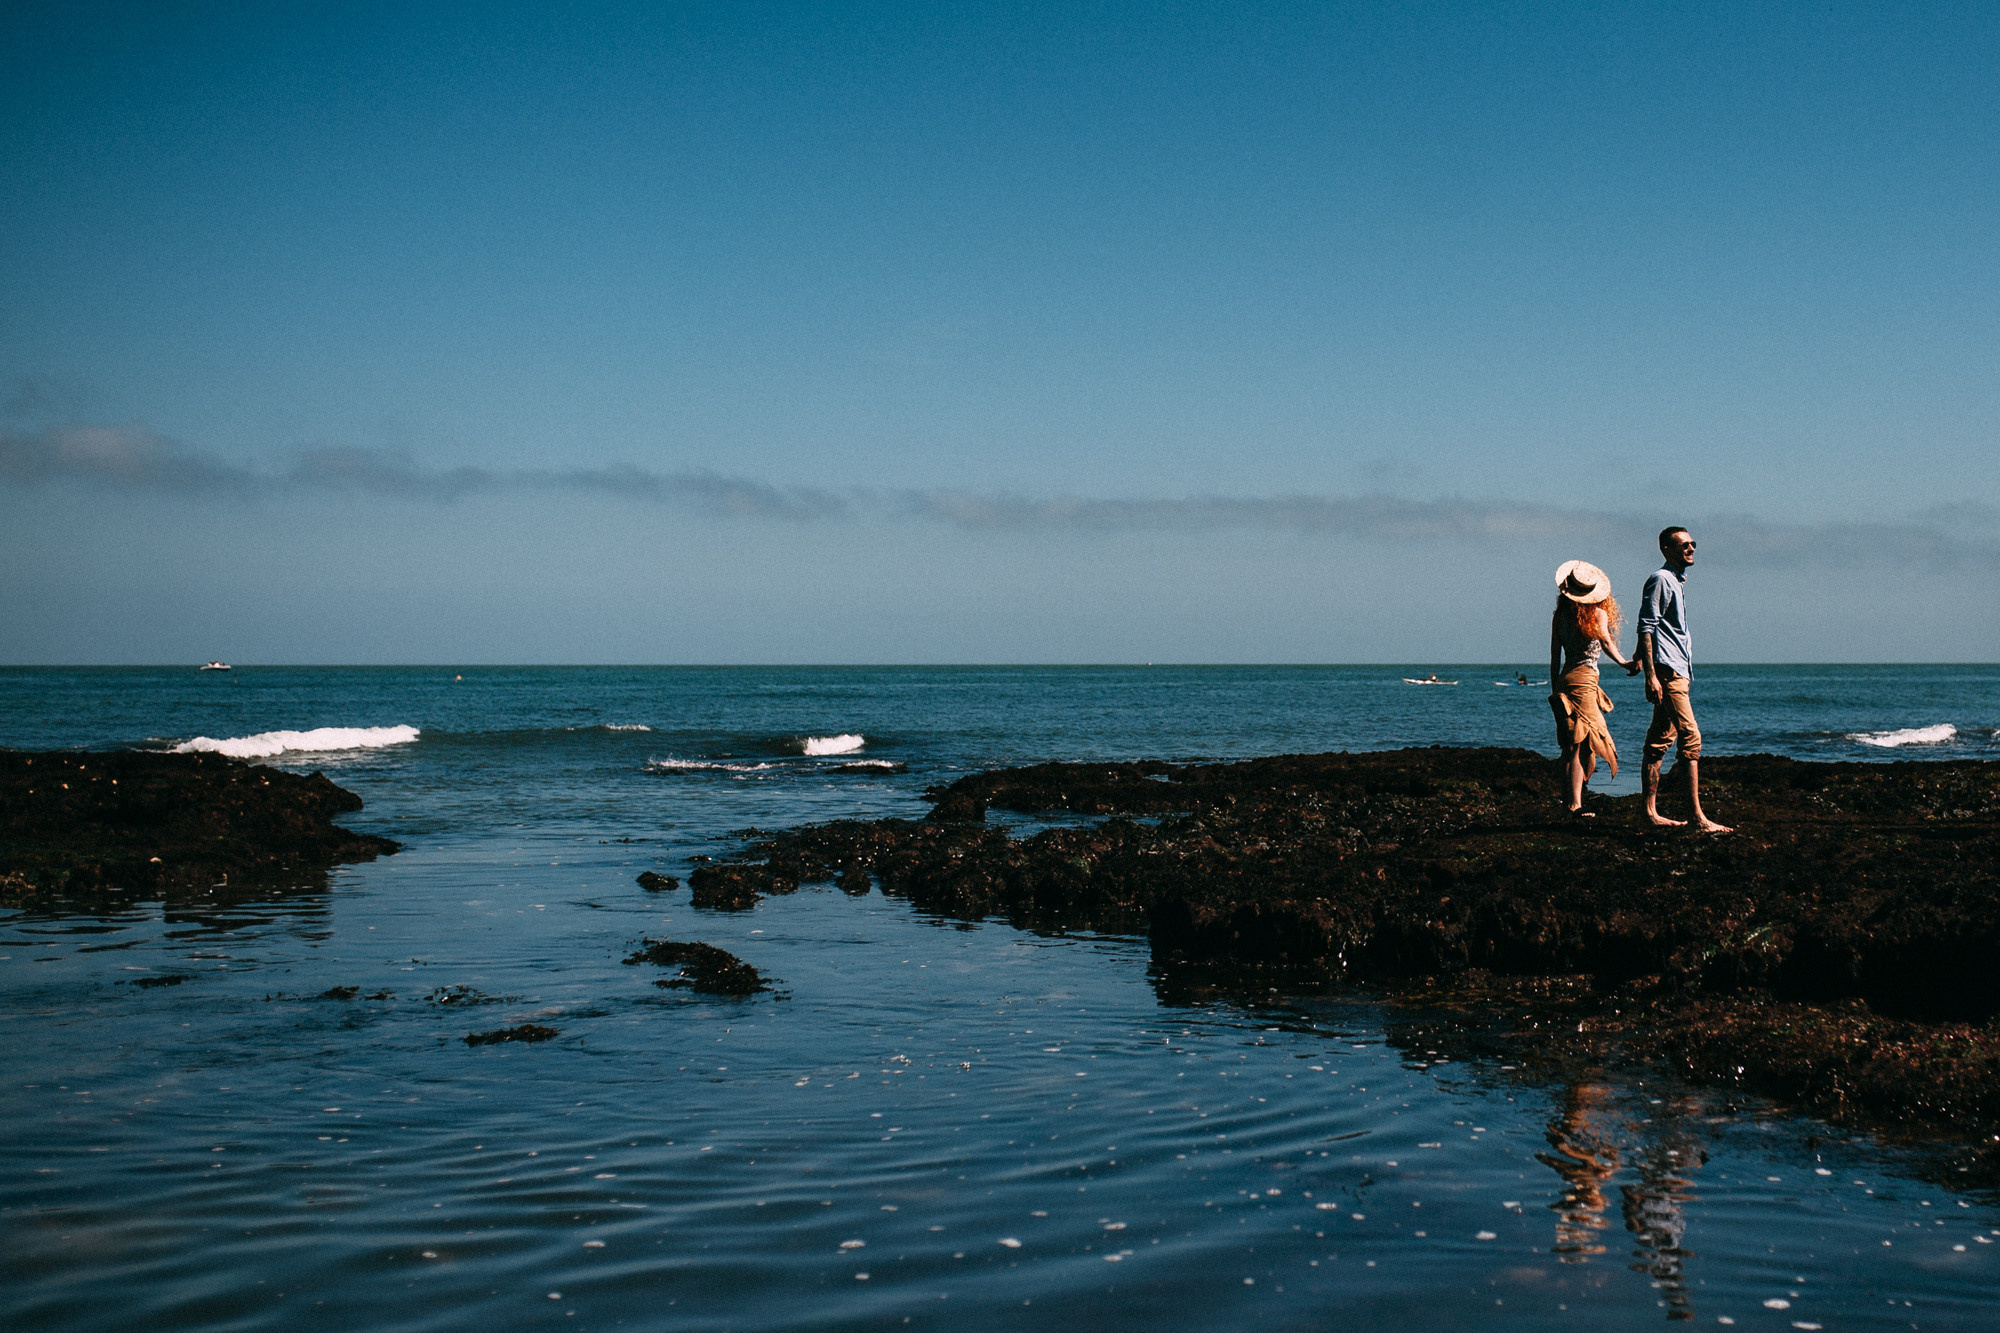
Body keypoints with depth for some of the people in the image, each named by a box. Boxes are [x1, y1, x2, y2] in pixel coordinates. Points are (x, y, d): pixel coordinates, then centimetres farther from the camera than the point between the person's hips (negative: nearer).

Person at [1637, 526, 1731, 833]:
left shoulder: (1677, 580, 21)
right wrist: (1651, 675, -21)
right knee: (1691, 738, -13)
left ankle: (1651, 812, 11)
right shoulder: (1661, 579, -9)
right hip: (1667, 670, -10)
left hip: (1678, 671, 10)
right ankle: (1697, 816, -15)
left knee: (1660, 741, 9)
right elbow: (1646, 627, -15)